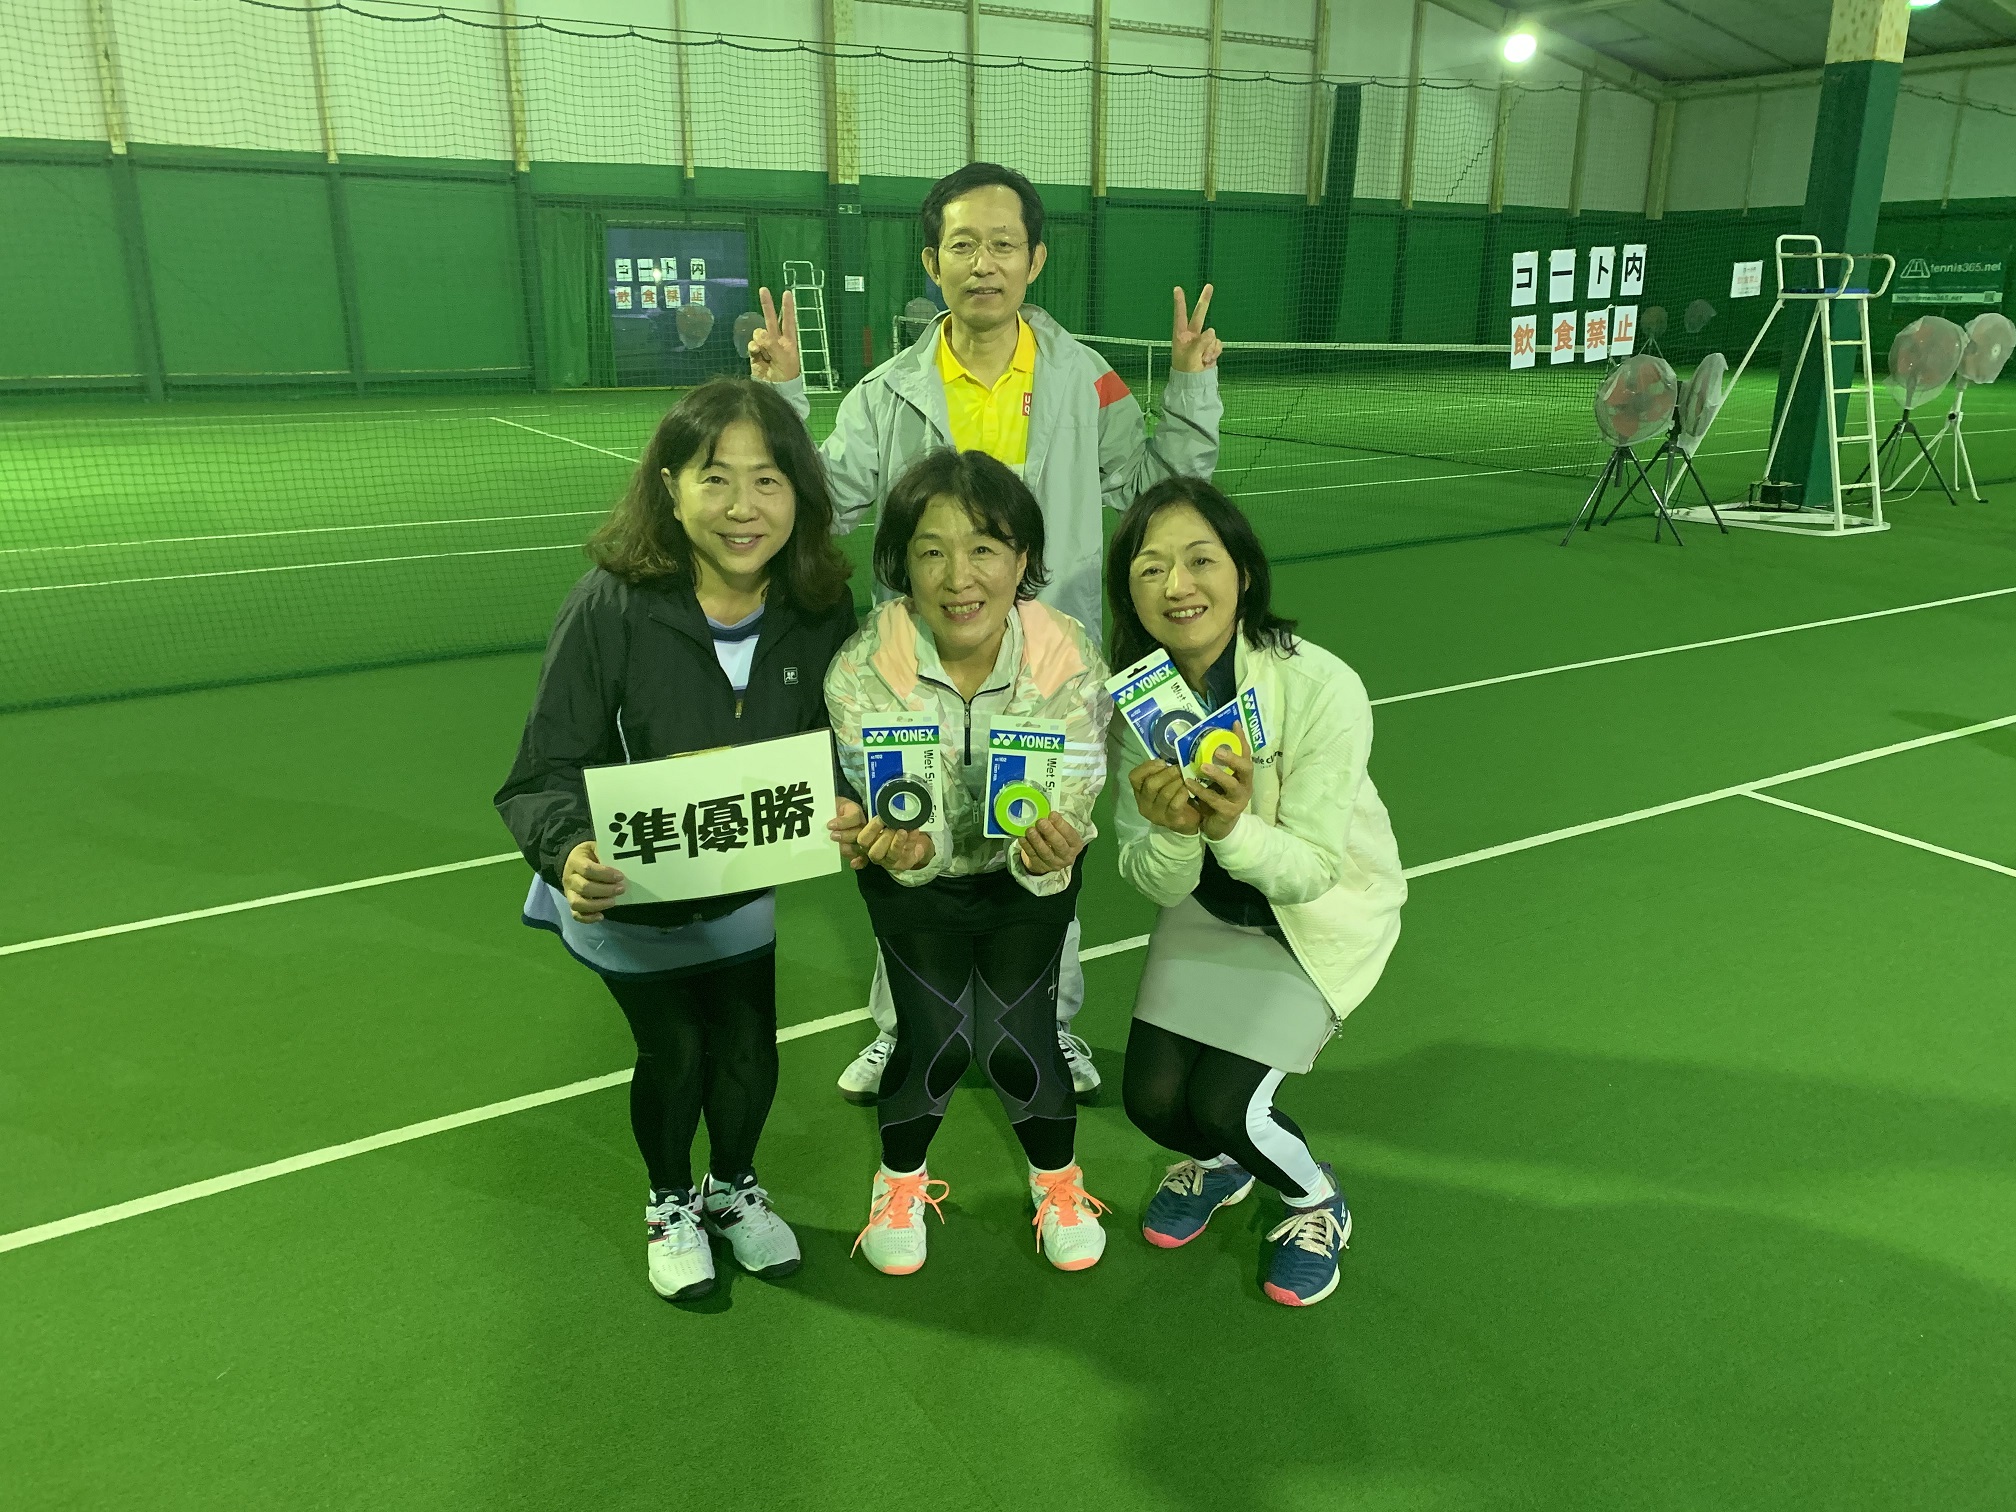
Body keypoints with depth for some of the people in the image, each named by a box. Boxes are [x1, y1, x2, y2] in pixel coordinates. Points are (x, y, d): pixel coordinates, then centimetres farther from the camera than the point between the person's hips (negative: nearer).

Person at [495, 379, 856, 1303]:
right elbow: (548, 770, -25)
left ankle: (734, 1189, 48)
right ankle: (670, 1207, 47)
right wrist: (569, 853, -45)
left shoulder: (820, 611, -19)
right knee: (672, 1054, 14)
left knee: (749, 1053, 15)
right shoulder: (612, 605, -30)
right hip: (628, 896, -3)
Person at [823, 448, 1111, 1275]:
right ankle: (900, 1180, 25)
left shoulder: (1070, 661, -24)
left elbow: (1064, 814, -25)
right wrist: (899, 844, -49)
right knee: (936, 1038, -9)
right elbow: (900, 819, -25)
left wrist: (1050, 852, -49)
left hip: (1026, 878, 0)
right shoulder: (862, 670, -25)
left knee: (1014, 1039, -8)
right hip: (920, 881, 0)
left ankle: (1058, 1180, 26)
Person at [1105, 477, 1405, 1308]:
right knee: (1153, 1097, -7)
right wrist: (1172, 834, -37)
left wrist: (1235, 828, -43)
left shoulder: (1323, 688, -30)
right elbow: (1157, 884, -14)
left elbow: (1311, 872, -23)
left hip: (1324, 914, -4)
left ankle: (1319, 1202, 20)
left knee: (1222, 1105, -14)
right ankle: (1218, 1163, 31)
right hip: (1208, 905, 4)